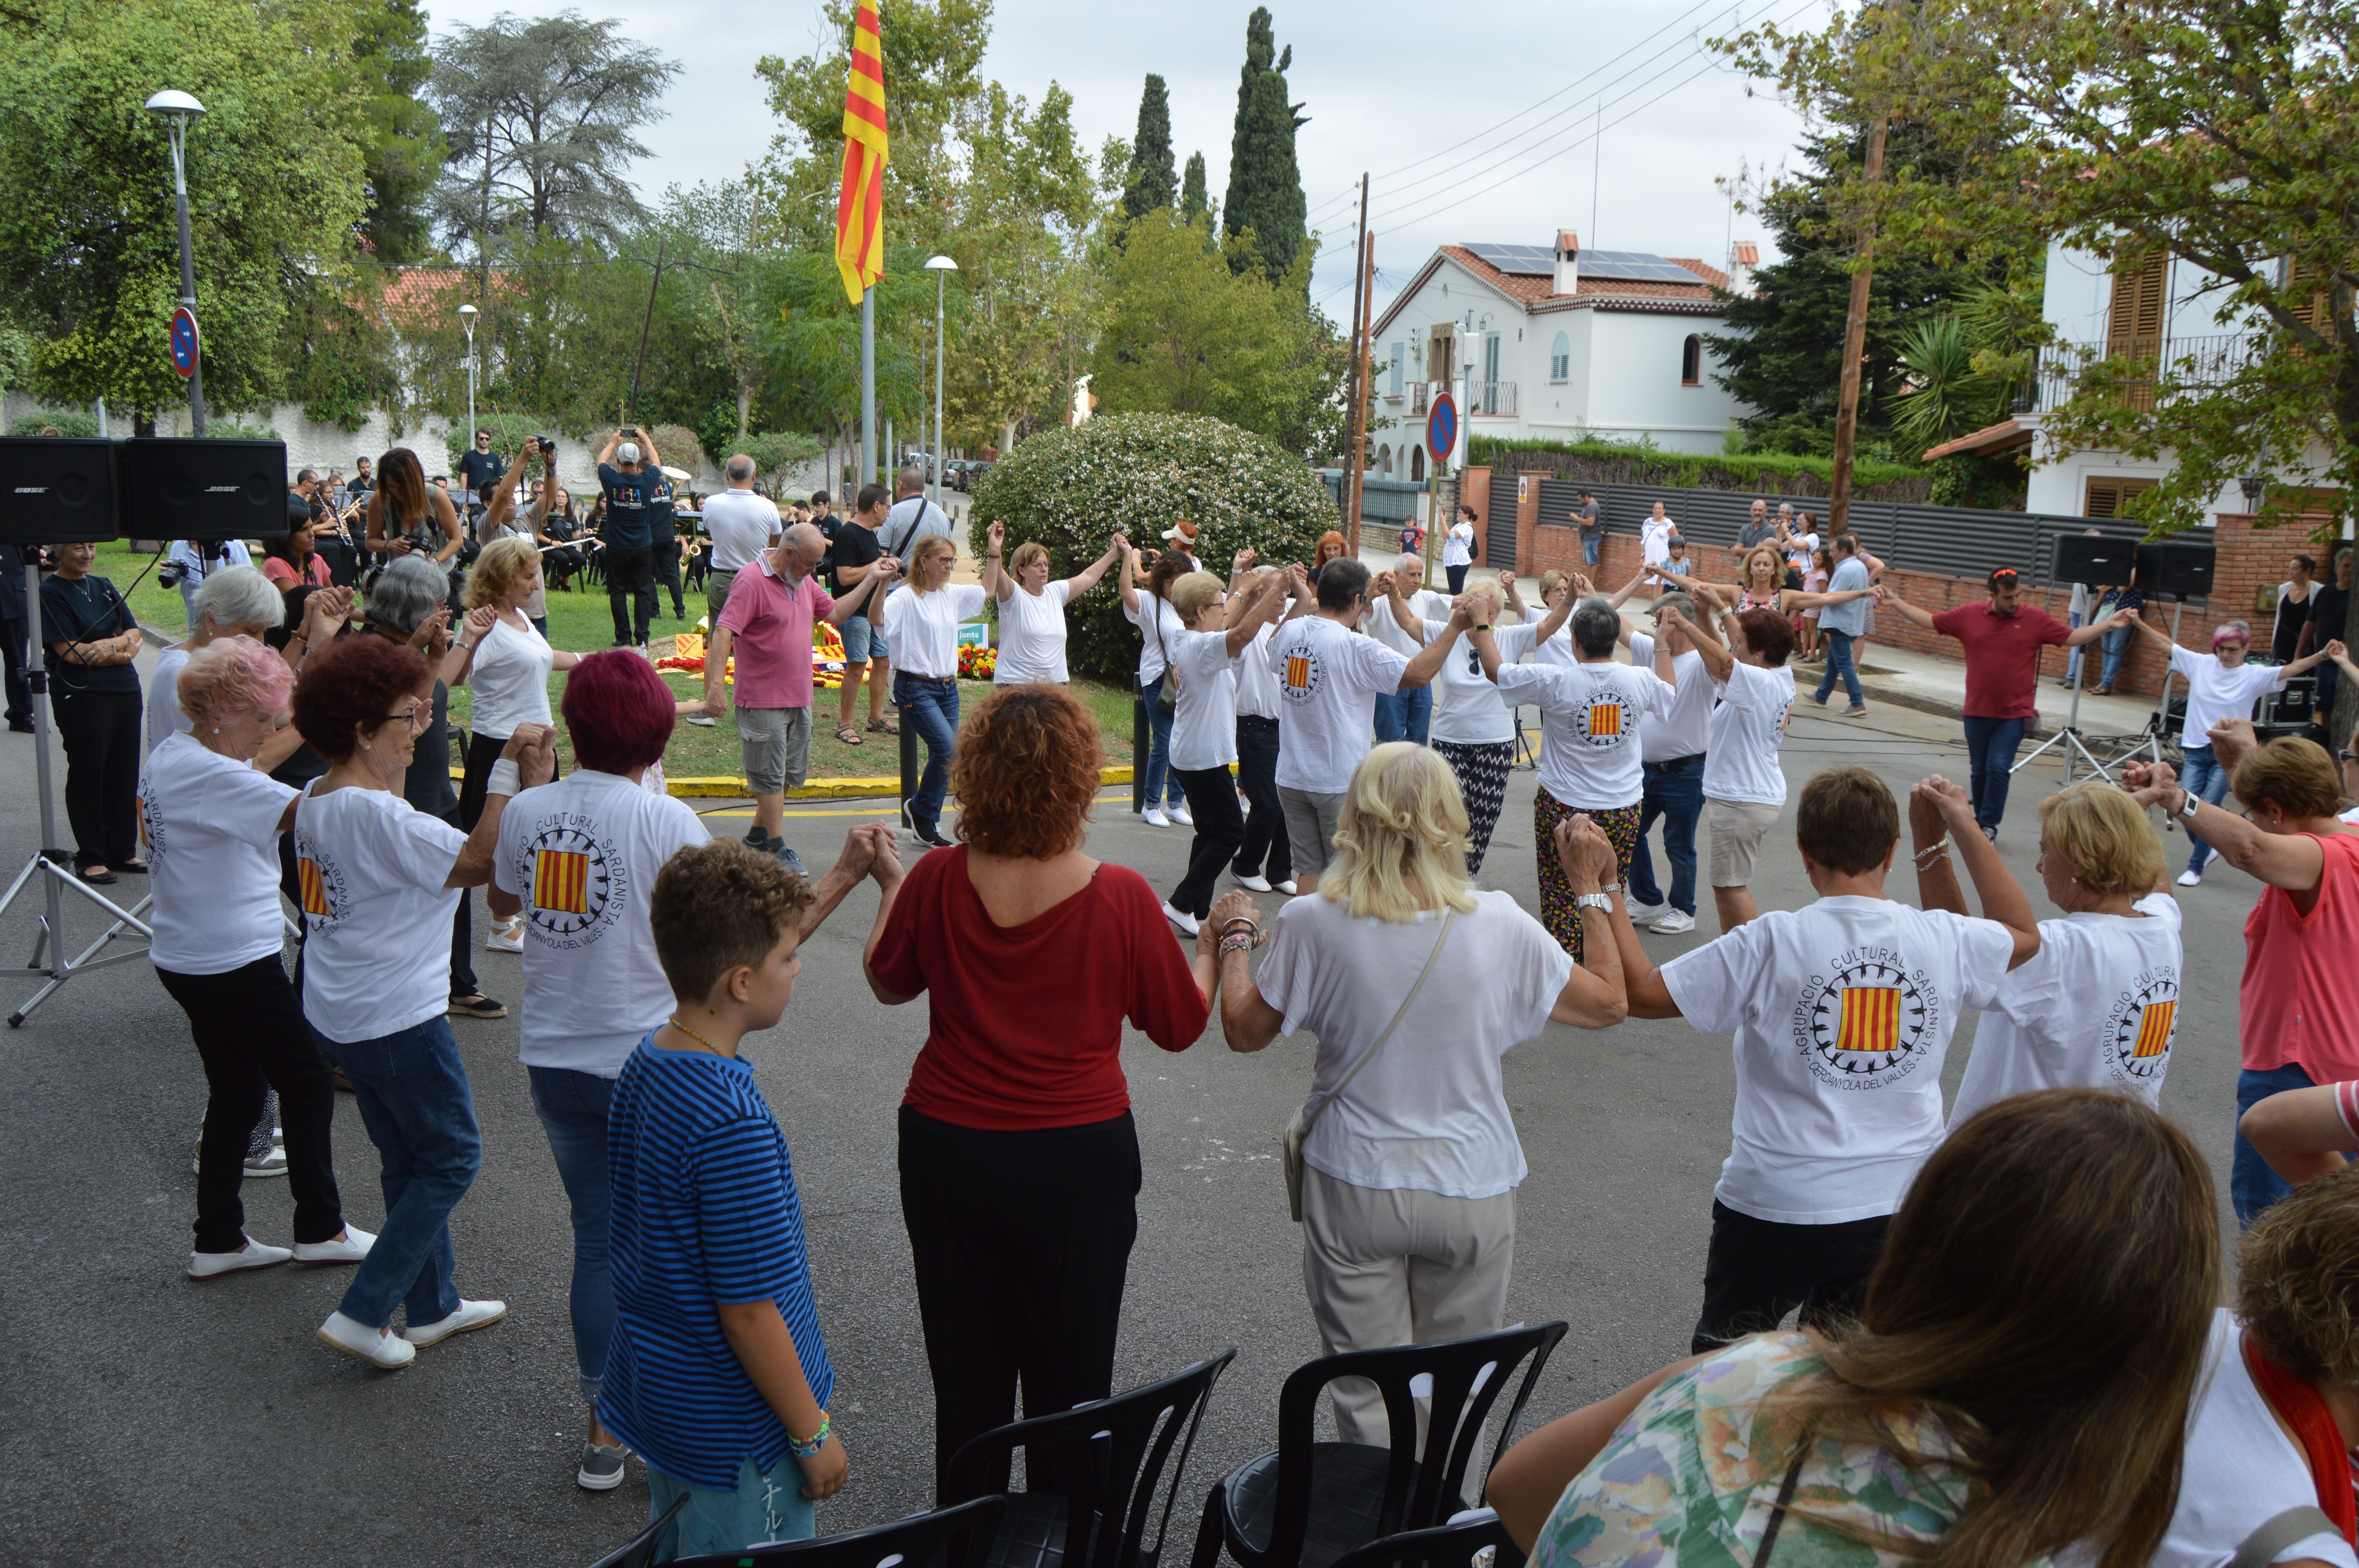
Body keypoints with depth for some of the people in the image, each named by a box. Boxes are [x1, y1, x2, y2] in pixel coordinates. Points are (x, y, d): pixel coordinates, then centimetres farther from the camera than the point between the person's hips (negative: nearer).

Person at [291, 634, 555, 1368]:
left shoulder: (316, 800, 5)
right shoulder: (375, 813, -24)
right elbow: (478, 861, -25)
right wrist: (513, 776, -20)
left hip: (338, 1017, 10)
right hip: (396, 1020, -10)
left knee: (411, 1161, 20)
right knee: (452, 1157, 6)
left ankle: (433, 1307, 32)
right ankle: (363, 1313, 9)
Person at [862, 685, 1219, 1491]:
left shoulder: (935, 882, -13)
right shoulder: (1121, 897, -18)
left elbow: (889, 983, 7)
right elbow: (1182, 1024, -5)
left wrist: (889, 882, 22)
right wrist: (1216, 946, 13)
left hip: (947, 1154, 2)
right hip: (1079, 1158, -2)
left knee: (966, 1375, 19)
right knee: (1070, 1377, 16)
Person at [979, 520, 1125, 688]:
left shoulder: (1056, 592, 13)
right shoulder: (1014, 596, -6)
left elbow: (1088, 577, 24)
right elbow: (998, 578, -27)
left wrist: (1115, 552, 29)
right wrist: (994, 551, -45)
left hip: (1056, 682, 6)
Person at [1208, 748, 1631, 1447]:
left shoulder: (1314, 923, -14)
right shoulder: (1500, 924, -12)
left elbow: (1245, 1030, -1)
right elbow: (1607, 1003, 2)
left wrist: (1233, 939, 16)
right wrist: (1591, 888, 11)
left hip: (1355, 1192, -1)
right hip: (1471, 1191, 1)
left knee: (1369, 1396, 13)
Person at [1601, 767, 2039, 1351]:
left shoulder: (1772, 943, -18)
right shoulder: (1946, 941, -5)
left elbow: (1642, 992, -13)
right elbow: (2024, 934, 19)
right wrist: (1966, 832, 19)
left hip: (1775, 1209, -4)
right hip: (1895, 1213, 4)